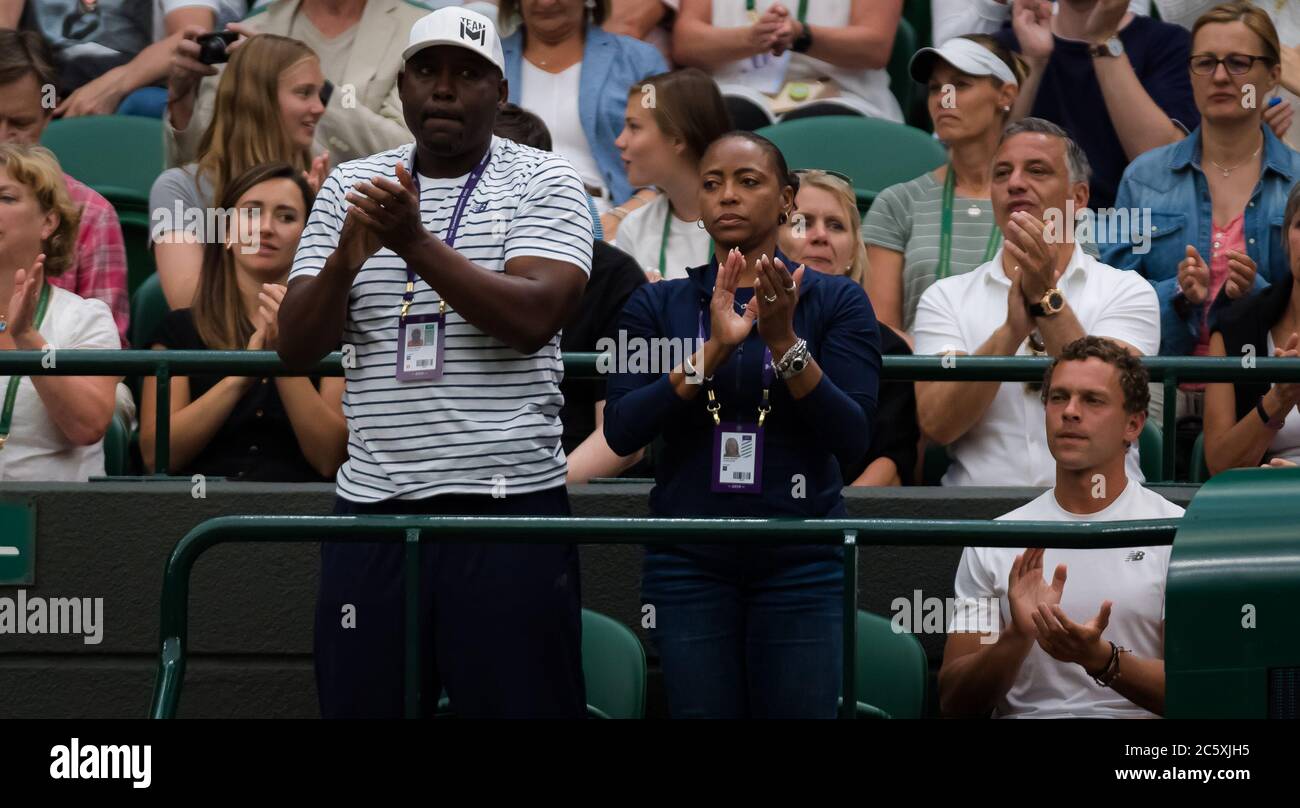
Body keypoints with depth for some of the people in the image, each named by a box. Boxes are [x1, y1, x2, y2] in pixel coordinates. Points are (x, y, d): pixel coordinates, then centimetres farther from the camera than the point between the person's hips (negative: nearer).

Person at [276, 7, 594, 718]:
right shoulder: (351, 187, 12)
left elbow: (532, 319, -14)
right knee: (359, 703, 4)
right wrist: (348, 255, -13)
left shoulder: (544, 182, 2)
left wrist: (415, 242, -20)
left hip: (506, 500, -3)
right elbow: (296, 347, 6)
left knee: (519, 701, -3)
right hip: (372, 500, 3)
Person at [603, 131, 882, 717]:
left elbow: (853, 437, -7)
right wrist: (712, 351, -18)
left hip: (801, 561, -1)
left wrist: (784, 343, -20)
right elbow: (622, 431, -6)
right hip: (689, 561, 1)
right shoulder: (657, 306, 7)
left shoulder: (837, 301, 3)